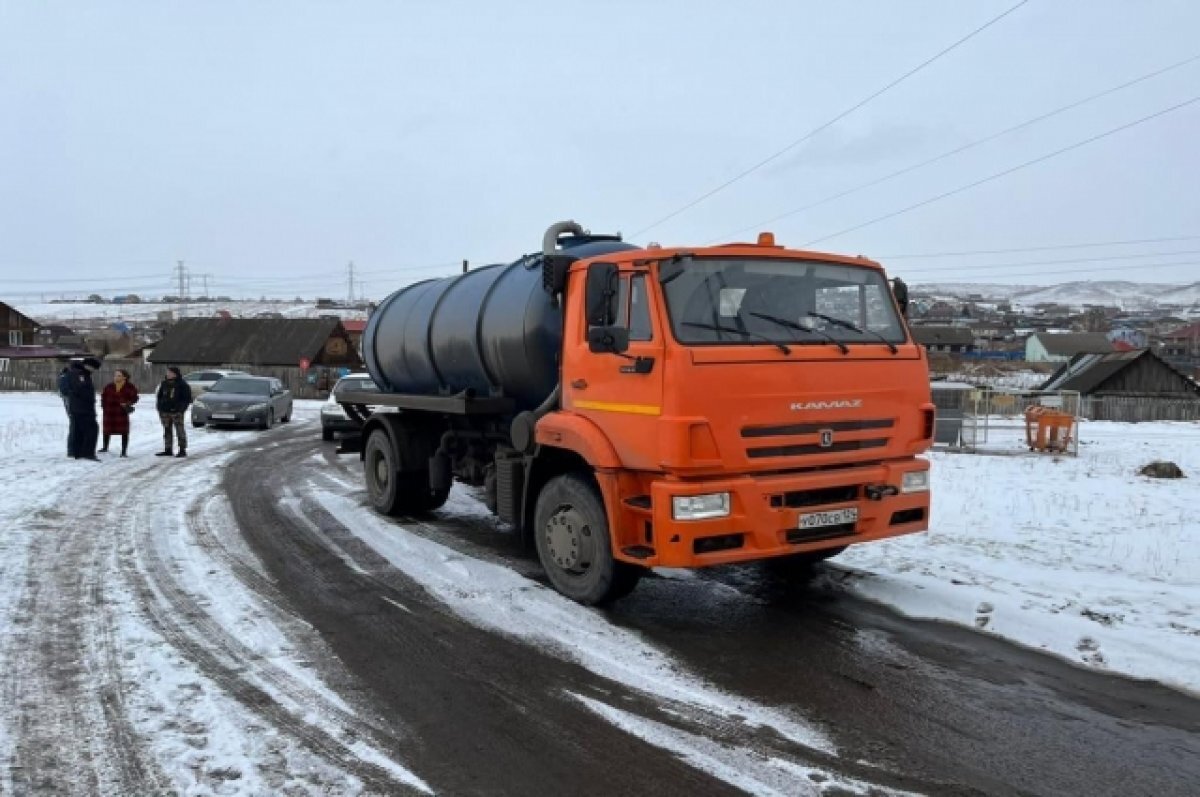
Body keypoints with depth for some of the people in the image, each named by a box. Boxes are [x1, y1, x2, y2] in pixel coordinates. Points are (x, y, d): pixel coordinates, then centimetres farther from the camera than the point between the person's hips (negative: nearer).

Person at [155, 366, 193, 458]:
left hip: (177, 412, -6)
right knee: (167, 431, 10)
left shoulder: (182, 385, -4)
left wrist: (180, 408, -14)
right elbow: (160, 396, 21)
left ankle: (182, 450, -2)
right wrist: (160, 407, 10)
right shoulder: (164, 384, 13)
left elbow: (187, 398, -5)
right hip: (165, 412, 6)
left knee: (180, 431, -5)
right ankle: (167, 450, 17)